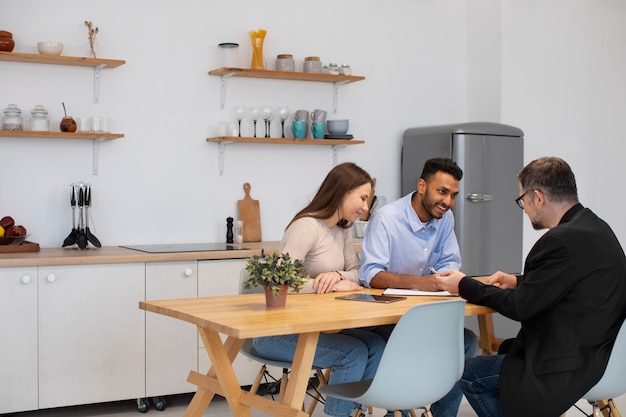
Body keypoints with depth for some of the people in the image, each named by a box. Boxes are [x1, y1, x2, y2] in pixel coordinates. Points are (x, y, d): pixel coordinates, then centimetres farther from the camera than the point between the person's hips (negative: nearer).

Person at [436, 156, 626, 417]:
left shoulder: (563, 240, -26)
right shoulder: (593, 227, 3)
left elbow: (520, 307, -17)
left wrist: (463, 286, -5)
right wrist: (518, 282, 13)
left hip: (571, 368, -9)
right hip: (595, 352, 10)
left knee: (468, 375, 5)